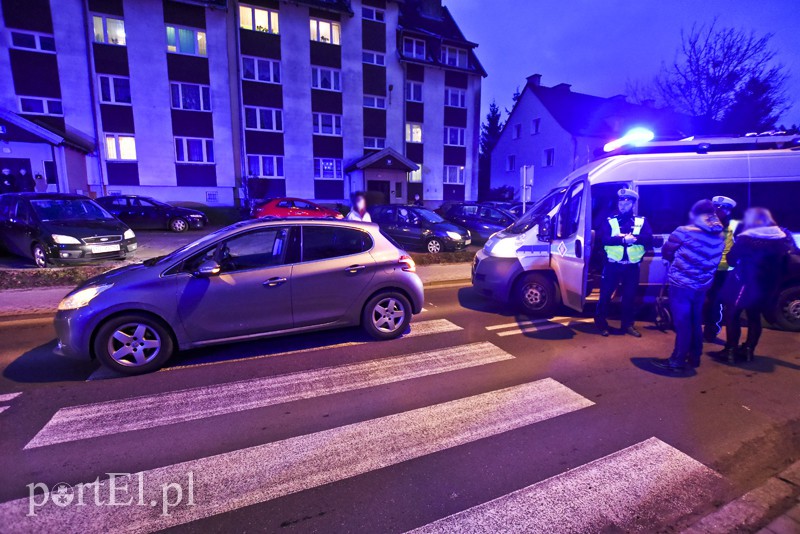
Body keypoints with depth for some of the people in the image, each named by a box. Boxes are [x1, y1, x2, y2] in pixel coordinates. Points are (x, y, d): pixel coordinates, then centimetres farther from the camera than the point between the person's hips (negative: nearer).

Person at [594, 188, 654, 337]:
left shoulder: (641, 221, 5)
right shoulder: (610, 221, 1)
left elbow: (649, 239, -9)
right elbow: (604, 239, -14)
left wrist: (634, 238, -26)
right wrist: (623, 239, -26)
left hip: (632, 266, 2)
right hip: (612, 265, -1)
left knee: (629, 297, 12)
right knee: (605, 295, 3)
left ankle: (628, 325, 27)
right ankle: (601, 324, 16)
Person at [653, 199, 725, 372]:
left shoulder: (684, 231, -13)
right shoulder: (720, 236, 6)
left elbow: (666, 251, -3)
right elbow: (712, 260, 13)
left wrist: (677, 259, 17)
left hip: (681, 283, -6)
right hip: (701, 285, 6)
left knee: (682, 322, 0)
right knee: (695, 321, 17)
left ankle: (677, 361, 7)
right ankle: (694, 357, 29)